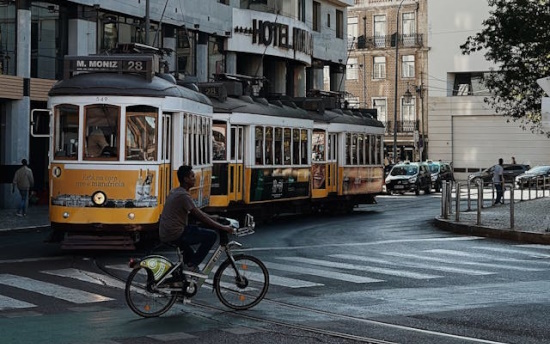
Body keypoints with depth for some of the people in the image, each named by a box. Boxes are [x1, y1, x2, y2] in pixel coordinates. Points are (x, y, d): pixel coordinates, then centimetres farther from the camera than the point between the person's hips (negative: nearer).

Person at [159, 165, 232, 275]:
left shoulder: (174, 192, 13)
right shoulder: (183, 195, -17)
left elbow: (197, 212, 19)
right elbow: (201, 217, -19)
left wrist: (214, 219, 17)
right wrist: (222, 227, -15)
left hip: (164, 234, 10)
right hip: (175, 235, -10)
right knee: (211, 235, -8)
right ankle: (191, 265, -1)